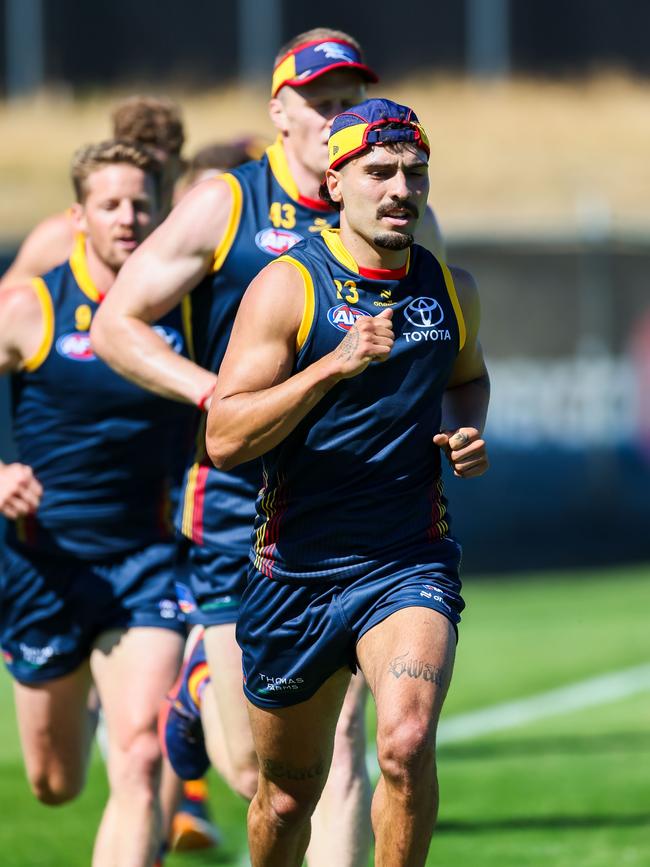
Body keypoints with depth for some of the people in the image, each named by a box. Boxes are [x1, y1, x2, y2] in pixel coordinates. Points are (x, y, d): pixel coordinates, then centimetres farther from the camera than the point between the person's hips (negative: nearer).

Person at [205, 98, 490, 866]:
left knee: (407, 743, -26)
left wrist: (466, 434, 5)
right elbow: (224, 439, -16)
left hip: (409, 564, 1)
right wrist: (334, 365, -26)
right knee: (288, 792, 12)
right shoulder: (287, 286, -9)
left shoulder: (451, 290, 4)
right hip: (296, 566, -1)